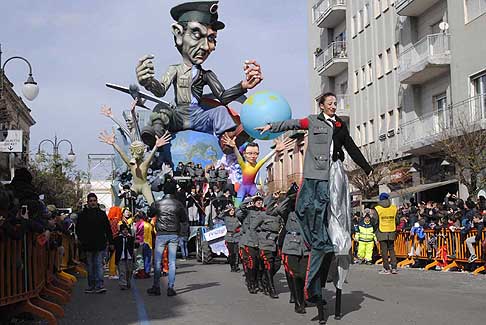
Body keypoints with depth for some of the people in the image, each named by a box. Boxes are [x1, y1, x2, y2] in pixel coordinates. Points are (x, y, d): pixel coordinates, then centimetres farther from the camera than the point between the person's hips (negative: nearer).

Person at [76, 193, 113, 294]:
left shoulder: (102, 214, 7)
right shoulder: (83, 215, 3)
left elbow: (108, 229, 10)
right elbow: (78, 229, 4)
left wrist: (111, 242, 6)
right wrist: (82, 240, -9)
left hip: (100, 244, 0)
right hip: (88, 245, 0)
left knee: (99, 265, -4)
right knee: (90, 266, 8)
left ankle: (99, 285, -8)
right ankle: (91, 286, 16)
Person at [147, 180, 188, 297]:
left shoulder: (158, 204, -4)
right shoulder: (178, 204, -3)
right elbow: (185, 219, 4)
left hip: (161, 234, -1)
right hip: (174, 235, 1)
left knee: (157, 261, 6)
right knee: (172, 262, 4)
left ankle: (156, 287, 6)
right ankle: (170, 288, 3)